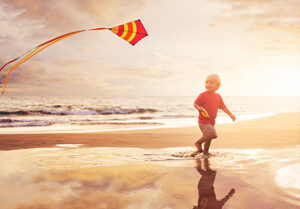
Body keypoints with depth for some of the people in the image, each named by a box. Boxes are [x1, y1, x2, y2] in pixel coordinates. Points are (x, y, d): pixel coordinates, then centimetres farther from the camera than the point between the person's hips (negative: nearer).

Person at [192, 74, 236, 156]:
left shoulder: (218, 96, 10)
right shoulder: (203, 95, -11)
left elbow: (223, 106, 21)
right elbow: (195, 104, -7)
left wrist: (230, 114, 25)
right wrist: (199, 108, -28)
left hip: (211, 122, 7)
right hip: (203, 121, -7)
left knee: (209, 137, 15)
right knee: (212, 134, -22)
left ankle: (205, 152, 33)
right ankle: (198, 143, -2)